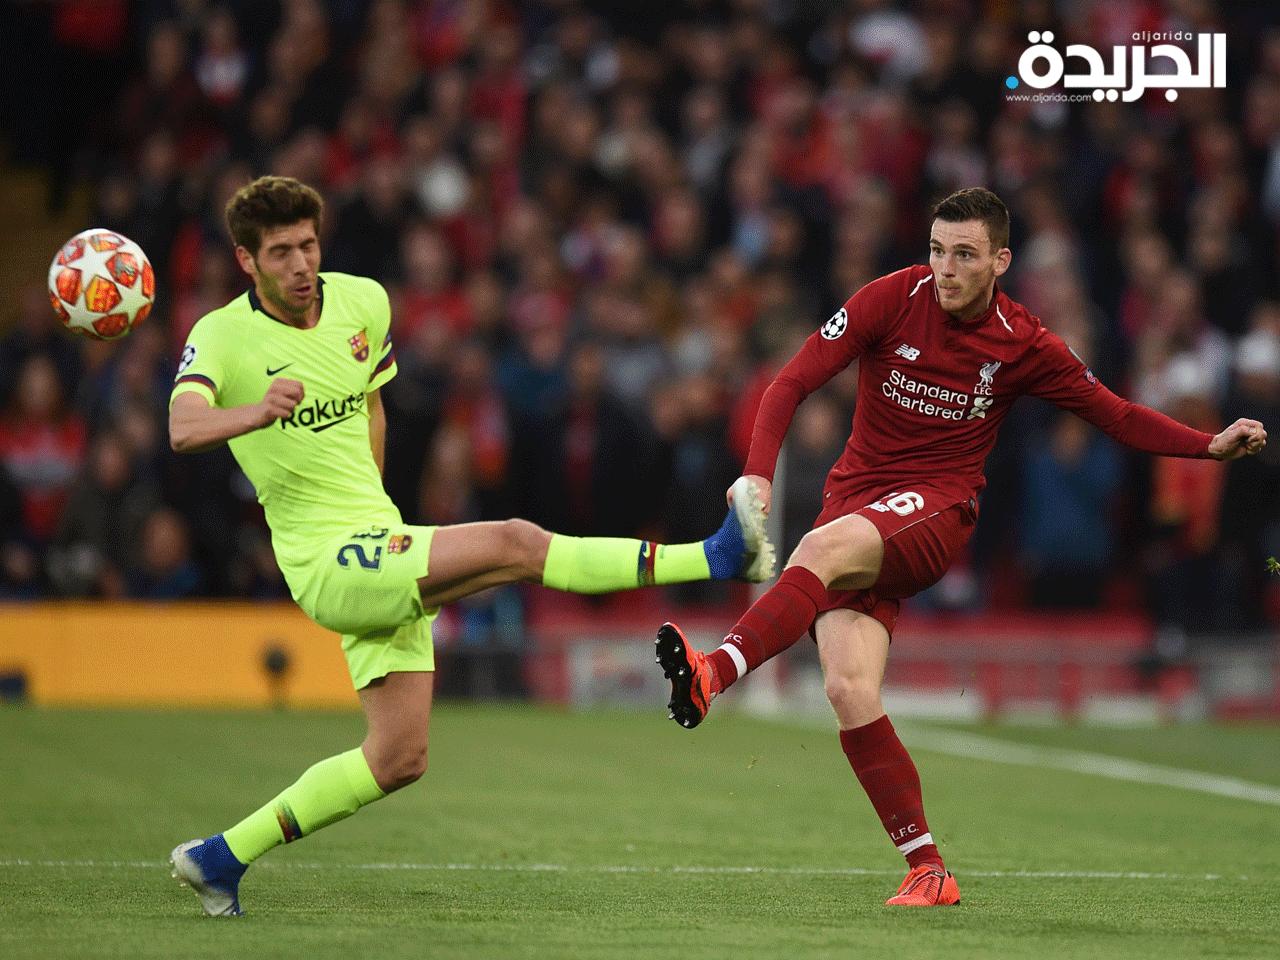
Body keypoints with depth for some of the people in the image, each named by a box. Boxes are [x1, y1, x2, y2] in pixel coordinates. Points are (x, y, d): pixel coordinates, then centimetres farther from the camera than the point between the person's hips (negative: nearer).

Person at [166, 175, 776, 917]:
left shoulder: (363, 303, 6)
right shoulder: (222, 337, -12)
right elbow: (183, 428, -31)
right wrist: (256, 414, -50)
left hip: (382, 547, 7)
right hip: (329, 566, -7)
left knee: (400, 758, 5)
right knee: (515, 544, -23)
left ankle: (221, 857, 11)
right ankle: (712, 558, -20)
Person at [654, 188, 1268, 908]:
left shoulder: (1024, 345, 0)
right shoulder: (893, 299, -2)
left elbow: (1120, 417, 11)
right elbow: (792, 384, -3)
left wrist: (1212, 445, -4)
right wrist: (759, 473, -18)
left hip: (934, 513, -2)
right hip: (856, 499, 2)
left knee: (824, 547, -36)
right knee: (850, 692, -18)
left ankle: (717, 673, -53)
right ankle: (927, 868, -10)